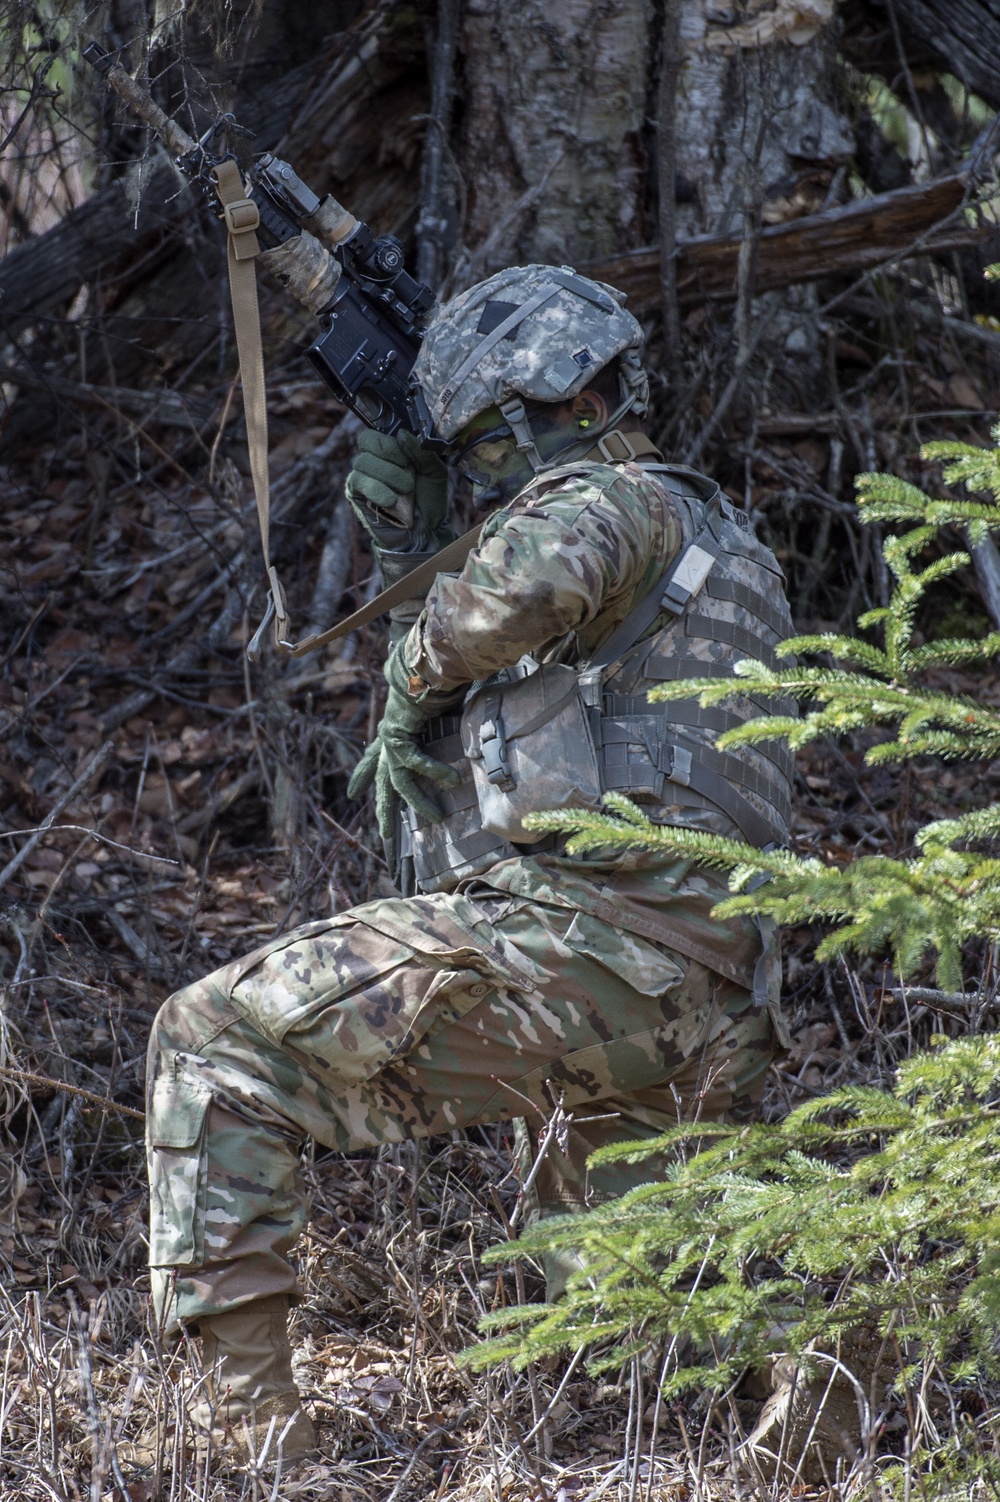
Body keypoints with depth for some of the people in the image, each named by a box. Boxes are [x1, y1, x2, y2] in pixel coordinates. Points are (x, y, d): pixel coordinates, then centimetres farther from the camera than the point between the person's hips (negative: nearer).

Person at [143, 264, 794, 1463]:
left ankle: (243, 1408, -11)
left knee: (217, 1040, -4)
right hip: (694, 1029, 10)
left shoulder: (619, 501, -1)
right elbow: (447, 774, 32)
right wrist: (410, 559, 26)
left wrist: (421, 657, -7)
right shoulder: (706, 540, 28)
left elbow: (520, 588, -28)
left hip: (575, 939, -10)